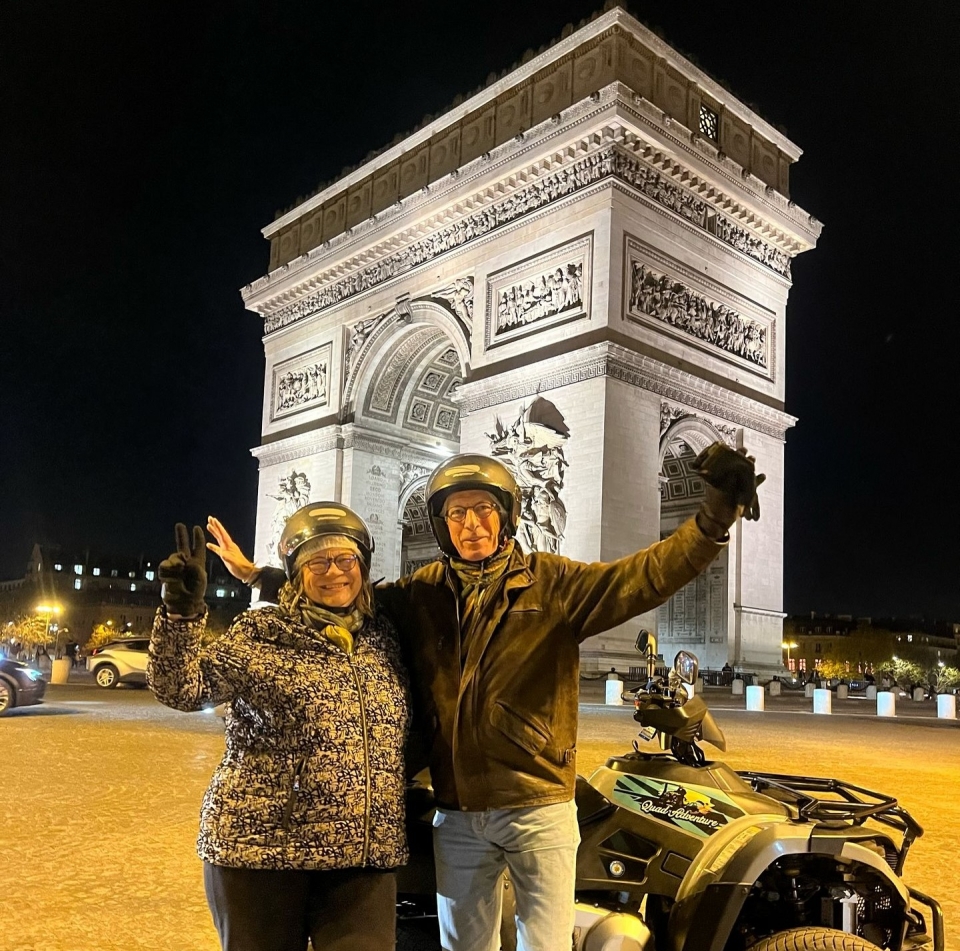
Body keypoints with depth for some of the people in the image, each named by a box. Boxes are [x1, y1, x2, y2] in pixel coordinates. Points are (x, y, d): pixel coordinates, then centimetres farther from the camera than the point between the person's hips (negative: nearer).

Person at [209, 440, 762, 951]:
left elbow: (643, 577, -15)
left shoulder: (552, 583, -5)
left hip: (538, 808, -3)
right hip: (457, 815, 4)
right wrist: (260, 576, 9)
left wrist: (717, 515, -28)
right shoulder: (421, 593, 5)